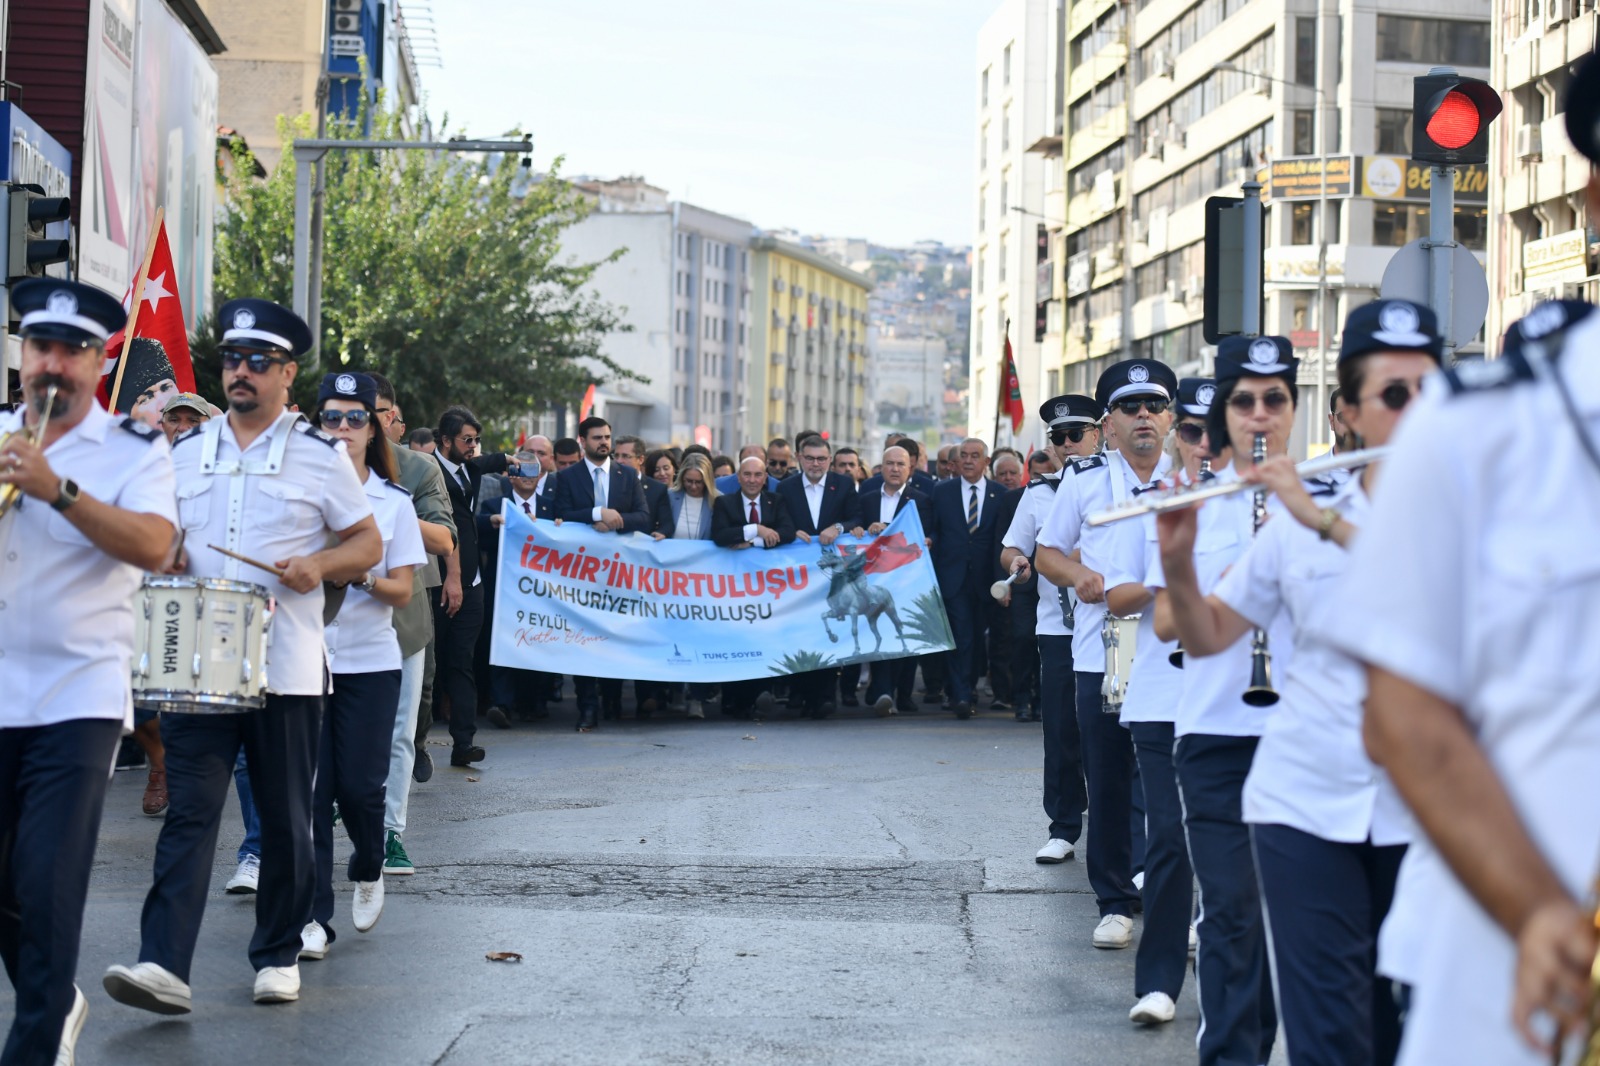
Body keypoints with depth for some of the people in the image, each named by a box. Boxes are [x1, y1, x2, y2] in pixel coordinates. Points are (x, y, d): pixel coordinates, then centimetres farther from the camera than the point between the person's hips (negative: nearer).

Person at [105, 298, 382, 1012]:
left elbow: (368, 544, 4)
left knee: (286, 819, 7)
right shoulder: (187, 452, 13)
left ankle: (278, 956, 21)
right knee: (189, 811, -8)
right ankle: (164, 966, -15)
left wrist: (319, 565, -15)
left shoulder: (320, 455, 2)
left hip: (287, 669, -2)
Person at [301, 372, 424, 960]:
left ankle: (368, 871, 30)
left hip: (370, 662, 0)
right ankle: (313, 917, 2)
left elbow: (402, 592, 2)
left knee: (359, 785, -1)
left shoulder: (394, 503, 6)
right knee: (310, 789, -4)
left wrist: (365, 580, -17)